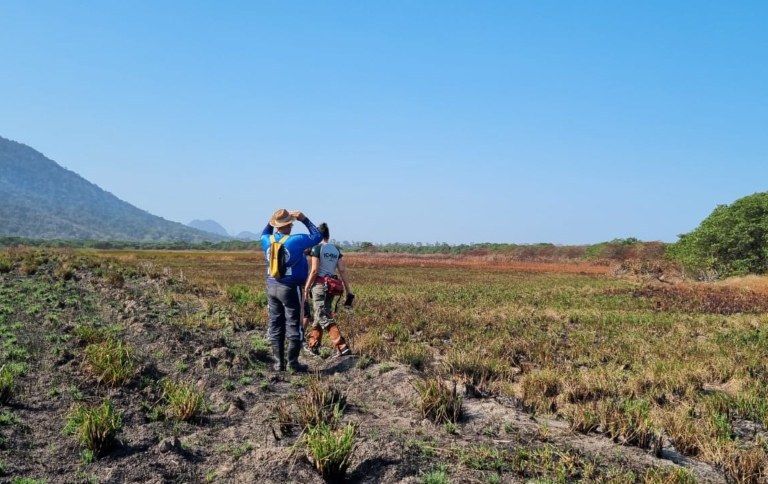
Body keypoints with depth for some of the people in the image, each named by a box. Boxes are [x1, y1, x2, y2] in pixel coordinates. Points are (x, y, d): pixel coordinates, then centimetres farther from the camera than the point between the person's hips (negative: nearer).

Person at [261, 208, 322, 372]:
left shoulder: (267, 241, 1)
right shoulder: (296, 241, -14)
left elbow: (264, 234, 27)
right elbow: (317, 236, -1)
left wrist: (272, 221, 15)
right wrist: (305, 220, 3)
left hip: (272, 287, 5)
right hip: (291, 288, -5)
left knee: (275, 325, 9)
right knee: (294, 325, 3)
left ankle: (278, 363, 12)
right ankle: (293, 361, 4)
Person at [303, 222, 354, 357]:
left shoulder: (317, 248, -7)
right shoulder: (336, 250, 10)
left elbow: (314, 270, -13)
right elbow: (342, 270, 5)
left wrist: (306, 288, -6)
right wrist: (348, 290, 6)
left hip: (319, 285, -7)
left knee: (325, 318, -7)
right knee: (319, 315, 18)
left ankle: (342, 347, -18)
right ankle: (313, 346, 27)